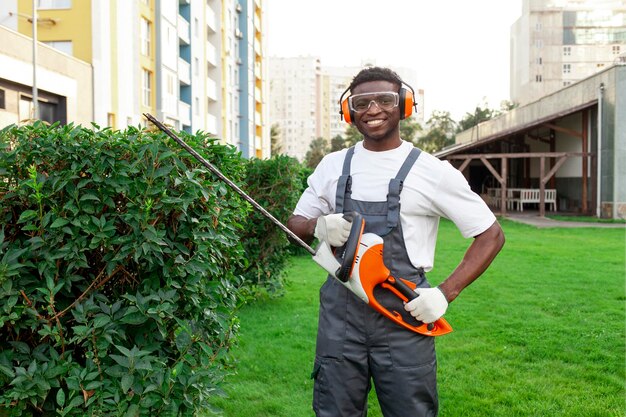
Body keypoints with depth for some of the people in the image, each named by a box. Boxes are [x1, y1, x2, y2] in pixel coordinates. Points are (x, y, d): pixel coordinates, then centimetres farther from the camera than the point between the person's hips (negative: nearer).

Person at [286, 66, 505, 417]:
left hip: (404, 318, -3)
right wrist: (318, 227, -9)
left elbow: (492, 235, 0)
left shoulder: (431, 171, -4)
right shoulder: (333, 165, 7)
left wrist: (445, 294, -11)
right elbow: (295, 222, 15)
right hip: (341, 312, 3)